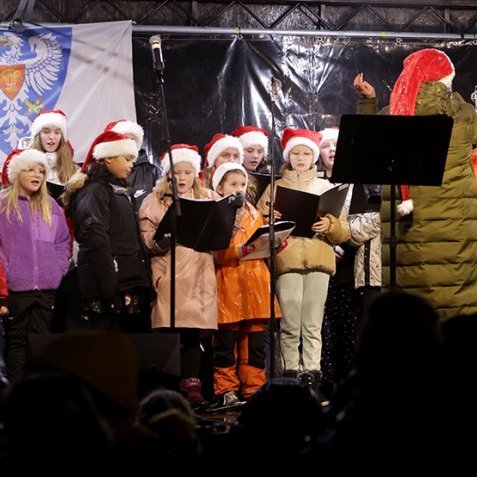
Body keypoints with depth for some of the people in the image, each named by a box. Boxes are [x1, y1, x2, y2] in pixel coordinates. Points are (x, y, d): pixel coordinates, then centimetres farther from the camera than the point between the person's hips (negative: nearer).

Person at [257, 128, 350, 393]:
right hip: (286, 259, -1)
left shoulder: (325, 187, 17)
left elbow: (344, 233, 11)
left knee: (313, 324, -3)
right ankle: (290, 372, -4)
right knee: (290, 324, -7)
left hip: (318, 259, 1)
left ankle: (312, 372, -3)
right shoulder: (275, 187, 15)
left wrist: (330, 225, -11)